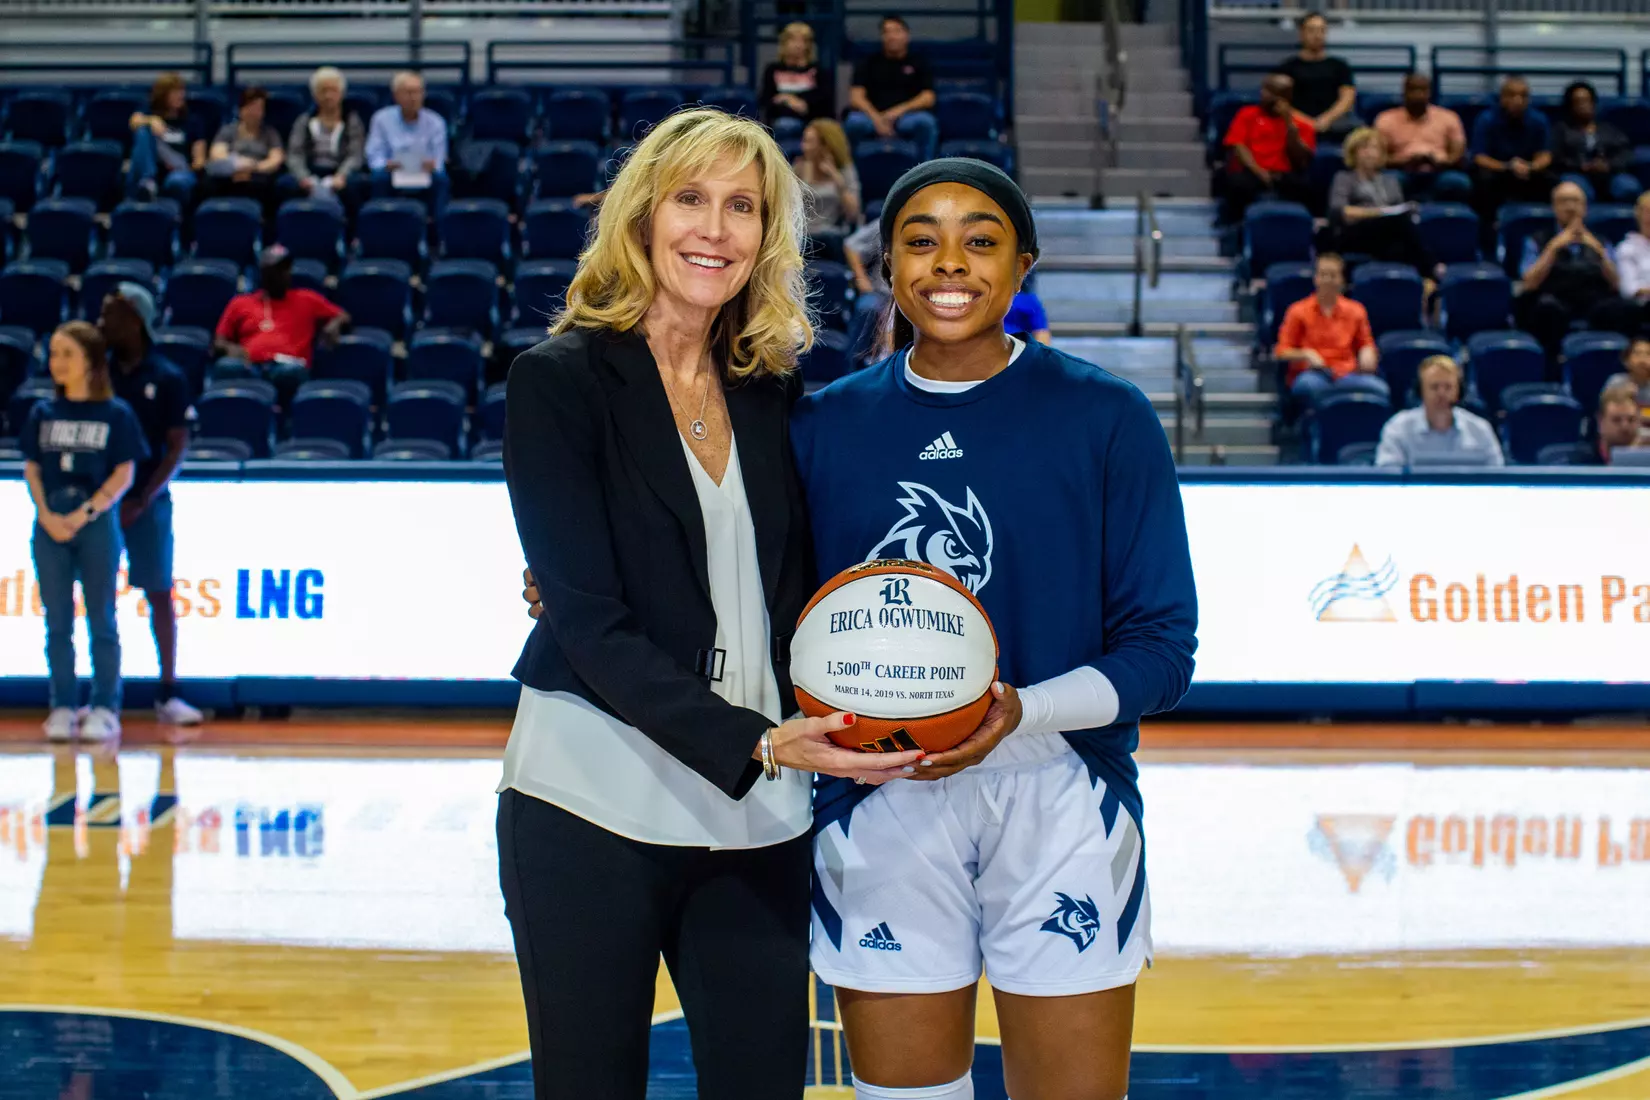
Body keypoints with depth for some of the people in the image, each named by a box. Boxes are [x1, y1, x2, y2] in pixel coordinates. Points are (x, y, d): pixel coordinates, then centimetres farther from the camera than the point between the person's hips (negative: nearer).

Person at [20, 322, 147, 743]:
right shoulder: (42, 413, 8)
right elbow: (31, 468, 7)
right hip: (50, 524, 3)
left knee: (101, 621, 1)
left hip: (98, 523, -3)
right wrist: (46, 515, -8)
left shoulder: (115, 414, -1)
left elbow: (123, 474, -4)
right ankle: (63, 707, 11)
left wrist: (85, 514, -14)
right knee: (57, 622, 6)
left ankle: (104, 708, 5)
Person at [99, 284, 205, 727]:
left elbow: (177, 447, -3)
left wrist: (143, 500, -12)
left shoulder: (167, 379, -2)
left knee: (159, 595, -1)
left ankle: (167, 695, 5)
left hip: (147, 503, -3)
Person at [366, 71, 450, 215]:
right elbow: (374, 156, 0)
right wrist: (386, 165, -23)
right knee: (380, 177, -32)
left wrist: (433, 165, -25)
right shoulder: (381, 119, 7)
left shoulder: (435, 122, 7)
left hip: (424, 185, 0)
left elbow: (439, 162, 0)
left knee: (440, 178, -32)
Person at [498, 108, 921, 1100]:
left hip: (758, 822, 4)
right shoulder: (561, 382, -5)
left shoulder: (776, 392, 10)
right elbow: (590, 620, -12)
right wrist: (753, 743, -22)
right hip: (593, 805, -4)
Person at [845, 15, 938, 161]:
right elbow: (856, 97, 0)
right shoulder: (869, 62, 10)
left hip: (908, 117, 0)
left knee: (925, 122, -34)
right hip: (874, 115, 0)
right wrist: (876, 118, -20)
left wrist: (899, 111, -16)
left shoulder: (918, 62, 10)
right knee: (854, 122, -33)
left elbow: (928, 98, 1)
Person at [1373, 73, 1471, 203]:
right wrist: (1404, 161, -13)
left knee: (1458, 183, -34)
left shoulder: (1448, 118, 17)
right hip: (1403, 175, -1)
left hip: (1439, 175, 1)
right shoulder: (1387, 120, 14)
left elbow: (1460, 158, 9)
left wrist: (1439, 161, -13)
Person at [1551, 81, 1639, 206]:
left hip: (1609, 175, 2)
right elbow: (1556, 158, 6)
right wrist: (1582, 166, -11)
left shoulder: (1608, 129, 28)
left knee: (1629, 188, -33)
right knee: (1578, 192, -40)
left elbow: (1626, 152, 12)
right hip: (1577, 174, -2)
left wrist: (1609, 165, -10)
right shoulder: (1561, 128, 22)